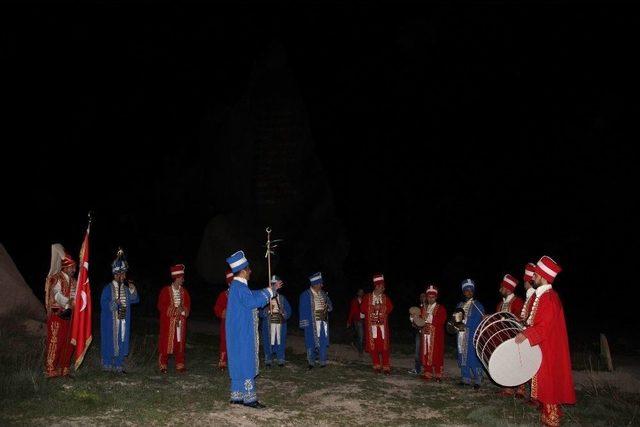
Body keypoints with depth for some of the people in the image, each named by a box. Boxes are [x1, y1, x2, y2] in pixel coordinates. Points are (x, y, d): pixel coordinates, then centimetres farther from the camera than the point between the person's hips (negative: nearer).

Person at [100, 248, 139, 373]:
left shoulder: (126, 288, 11)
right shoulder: (108, 288, -5)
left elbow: (135, 300, 7)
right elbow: (103, 304, -10)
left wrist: (132, 290, -7)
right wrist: (115, 302, -22)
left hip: (123, 320, 5)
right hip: (110, 321, -5)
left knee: (121, 341, 7)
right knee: (110, 341, -1)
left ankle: (118, 365, 16)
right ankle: (107, 365, 10)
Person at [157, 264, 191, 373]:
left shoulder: (184, 292, 9)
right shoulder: (165, 290, -4)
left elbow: (188, 306, 10)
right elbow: (161, 306, -7)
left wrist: (183, 310, -11)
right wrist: (174, 310, -15)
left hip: (180, 321, 4)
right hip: (168, 321, -4)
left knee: (180, 343, 5)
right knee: (166, 343, -2)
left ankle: (180, 365, 13)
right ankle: (163, 365, 8)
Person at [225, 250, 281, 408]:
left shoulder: (238, 286, 12)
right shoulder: (239, 287, -19)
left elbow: (253, 295, 28)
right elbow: (255, 301, -26)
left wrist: (271, 289, 31)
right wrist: (270, 291, -12)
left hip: (239, 334, 10)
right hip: (242, 334, -10)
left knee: (239, 363, 13)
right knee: (246, 363, -3)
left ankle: (237, 396, 19)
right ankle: (249, 397, 3)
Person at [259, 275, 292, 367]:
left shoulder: (282, 298, 11)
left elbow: (288, 310, 8)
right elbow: (261, 312, -1)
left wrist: (283, 312, -11)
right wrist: (269, 310, -18)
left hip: (280, 324, 2)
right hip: (269, 324, -2)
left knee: (280, 341, 1)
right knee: (268, 342, -2)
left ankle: (280, 360, 12)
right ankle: (268, 361, 9)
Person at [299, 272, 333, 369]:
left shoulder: (323, 294, 9)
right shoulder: (305, 295, -6)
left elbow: (330, 306, 15)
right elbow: (303, 309, -6)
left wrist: (327, 306, -9)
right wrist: (305, 324, -10)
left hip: (323, 322, 4)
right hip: (312, 322, -4)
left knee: (323, 342, 5)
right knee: (312, 342, 0)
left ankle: (322, 362, 15)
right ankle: (311, 362, 9)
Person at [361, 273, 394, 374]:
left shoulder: (385, 298, 9)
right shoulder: (367, 297, 3)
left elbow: (390, 308, 2)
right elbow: (363, 309, -1)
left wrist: (381, 307, -9)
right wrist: (374, 308, -8)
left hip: (382, 325, 1)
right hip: (371, 325, -1)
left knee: (384, 346, -4)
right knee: (373, 346, 0)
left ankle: (386, 367, 1)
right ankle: (377, 366, 12)